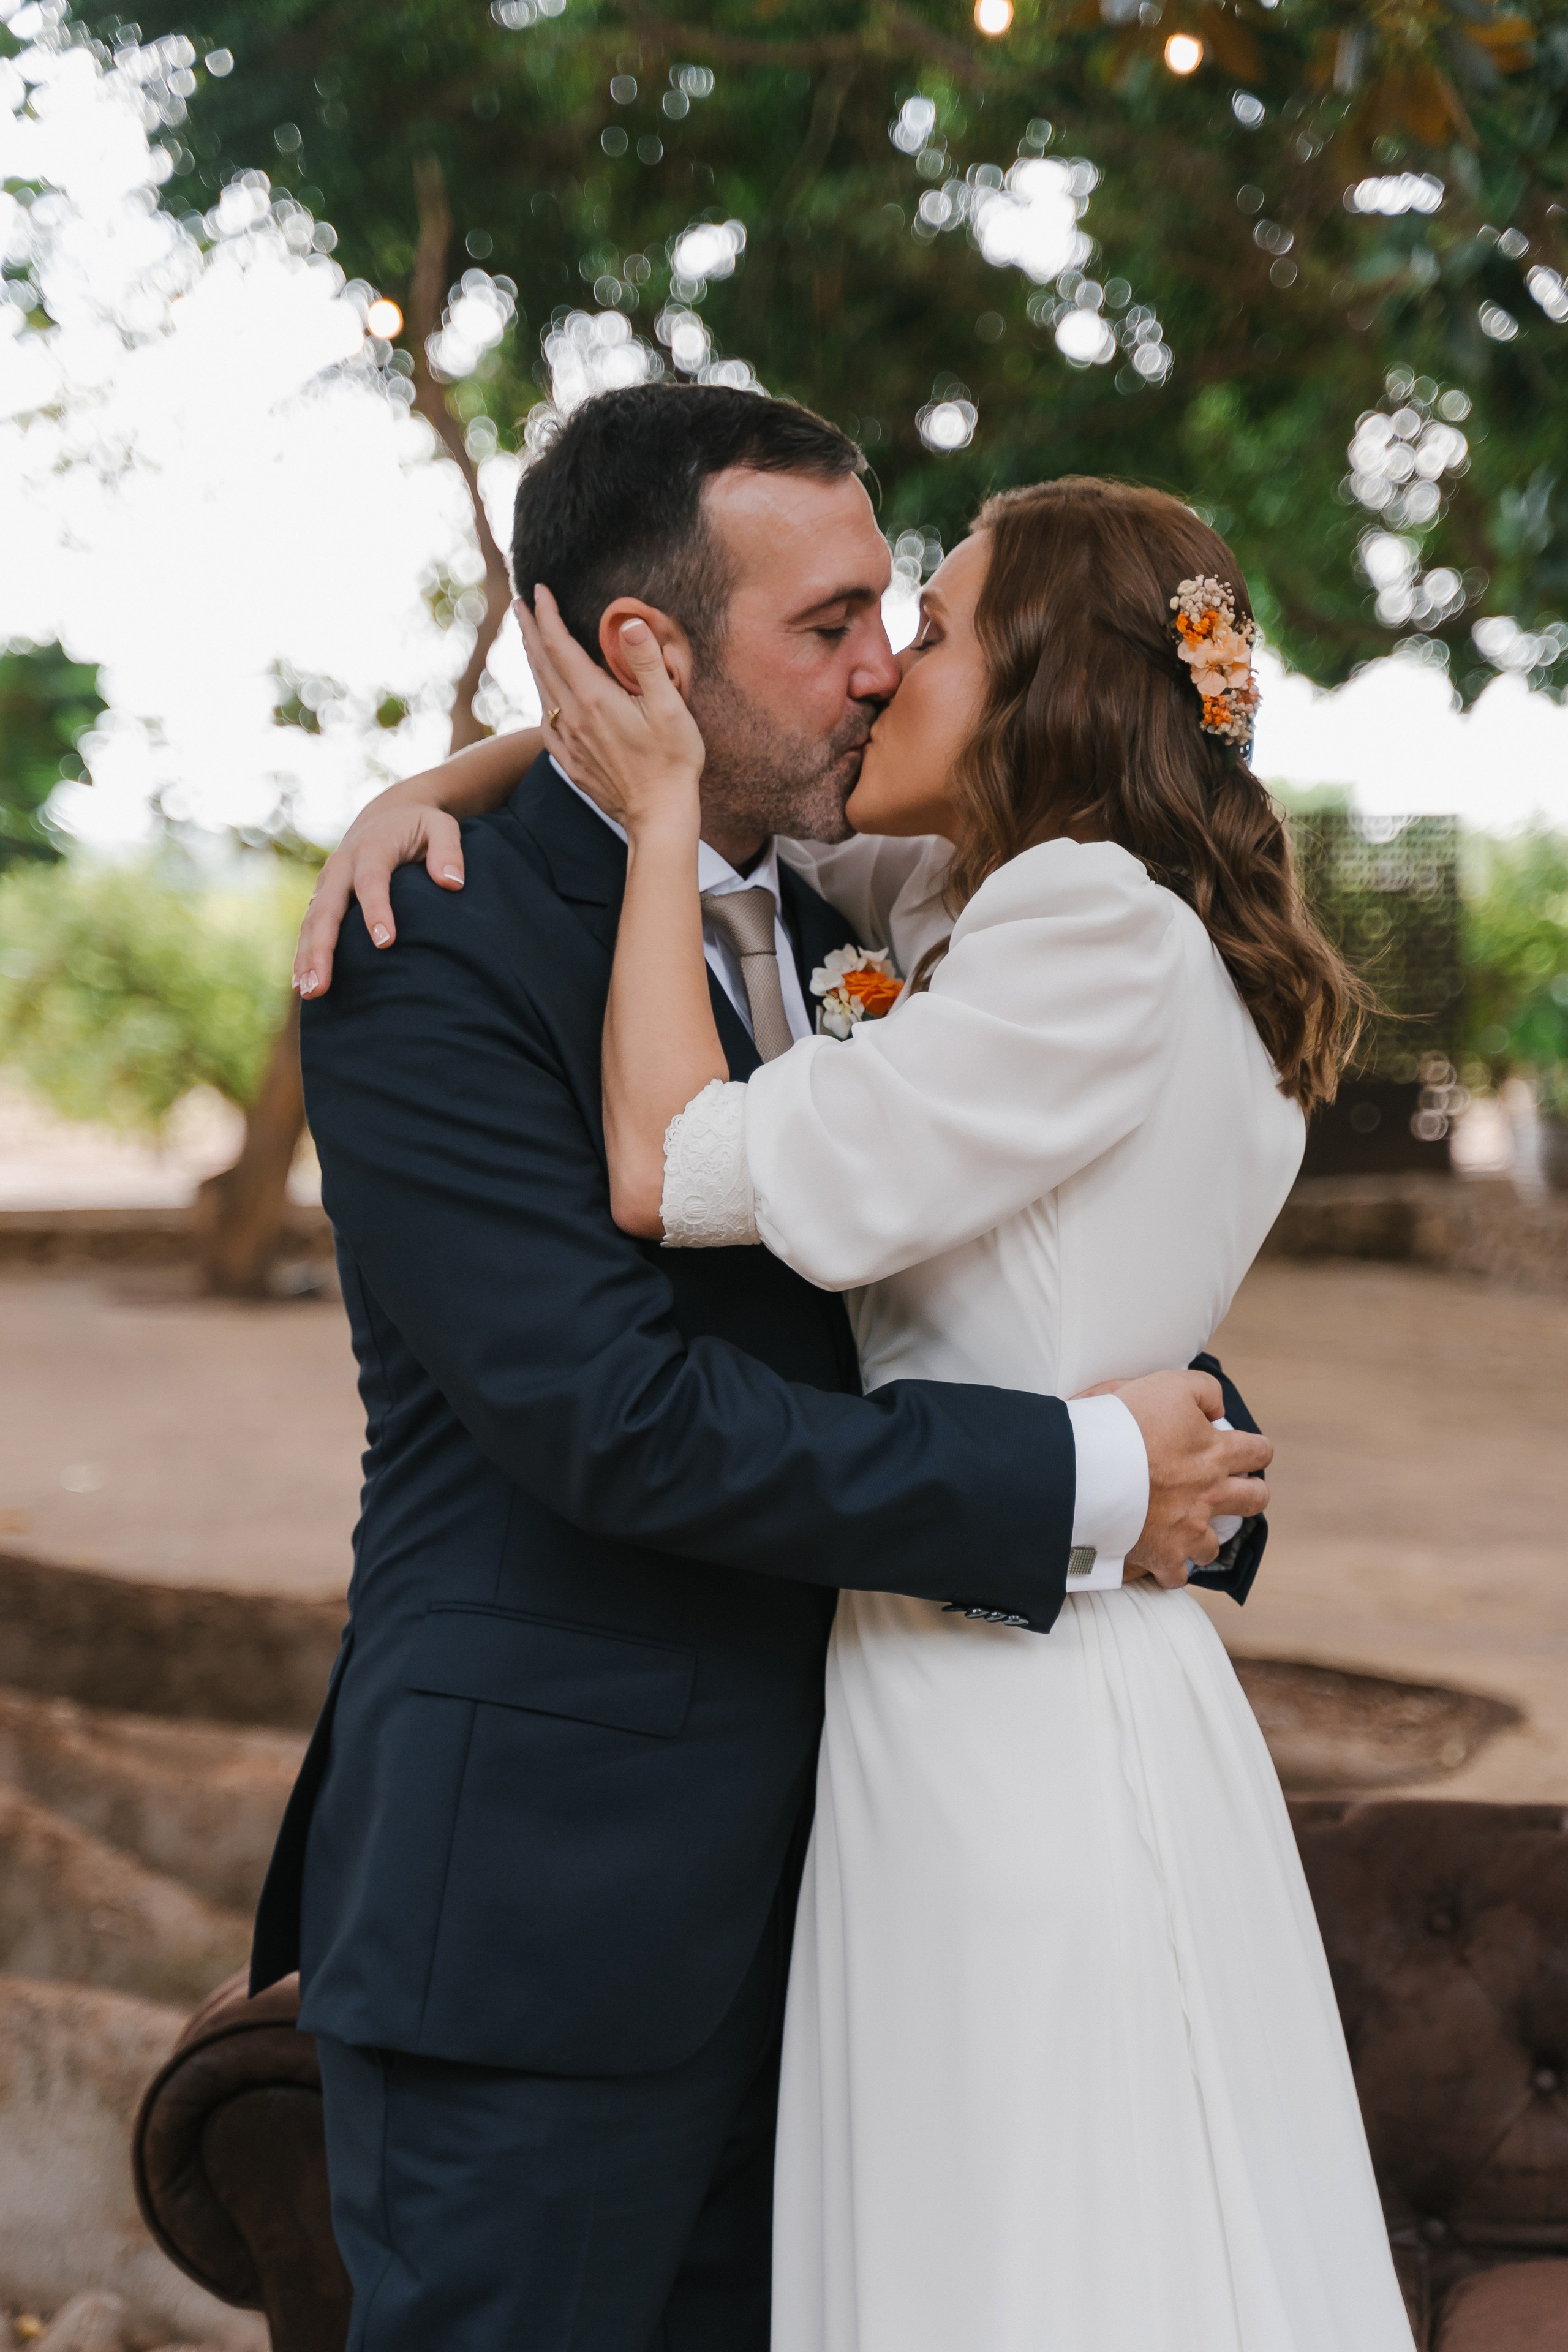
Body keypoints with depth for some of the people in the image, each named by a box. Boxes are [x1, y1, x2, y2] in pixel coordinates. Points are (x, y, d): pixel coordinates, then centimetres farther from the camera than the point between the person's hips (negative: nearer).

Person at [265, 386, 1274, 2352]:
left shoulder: (821, 938, 12)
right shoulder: (427, 960, -14)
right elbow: (615, 1415, -23)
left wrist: (1200, 1461, -3)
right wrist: (1083, 1483, -18)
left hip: (783, 1887, 8)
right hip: (533, 1918, -8)